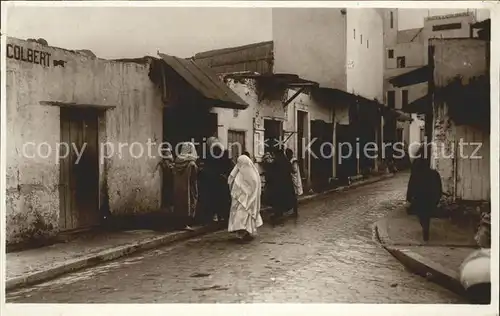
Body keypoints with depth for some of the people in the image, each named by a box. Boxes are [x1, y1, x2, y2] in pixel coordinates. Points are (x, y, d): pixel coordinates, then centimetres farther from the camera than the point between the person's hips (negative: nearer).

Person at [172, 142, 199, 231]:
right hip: (188, 188, -5)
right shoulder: (192, 164, -16)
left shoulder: (177, 161, -1)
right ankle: (185, 224, 2)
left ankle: (179, 223, 17)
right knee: (188, 204, 3)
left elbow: (175, 175, 6)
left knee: (179, 204, 12)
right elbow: (194, 179, -10)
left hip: (178, 188, 5)